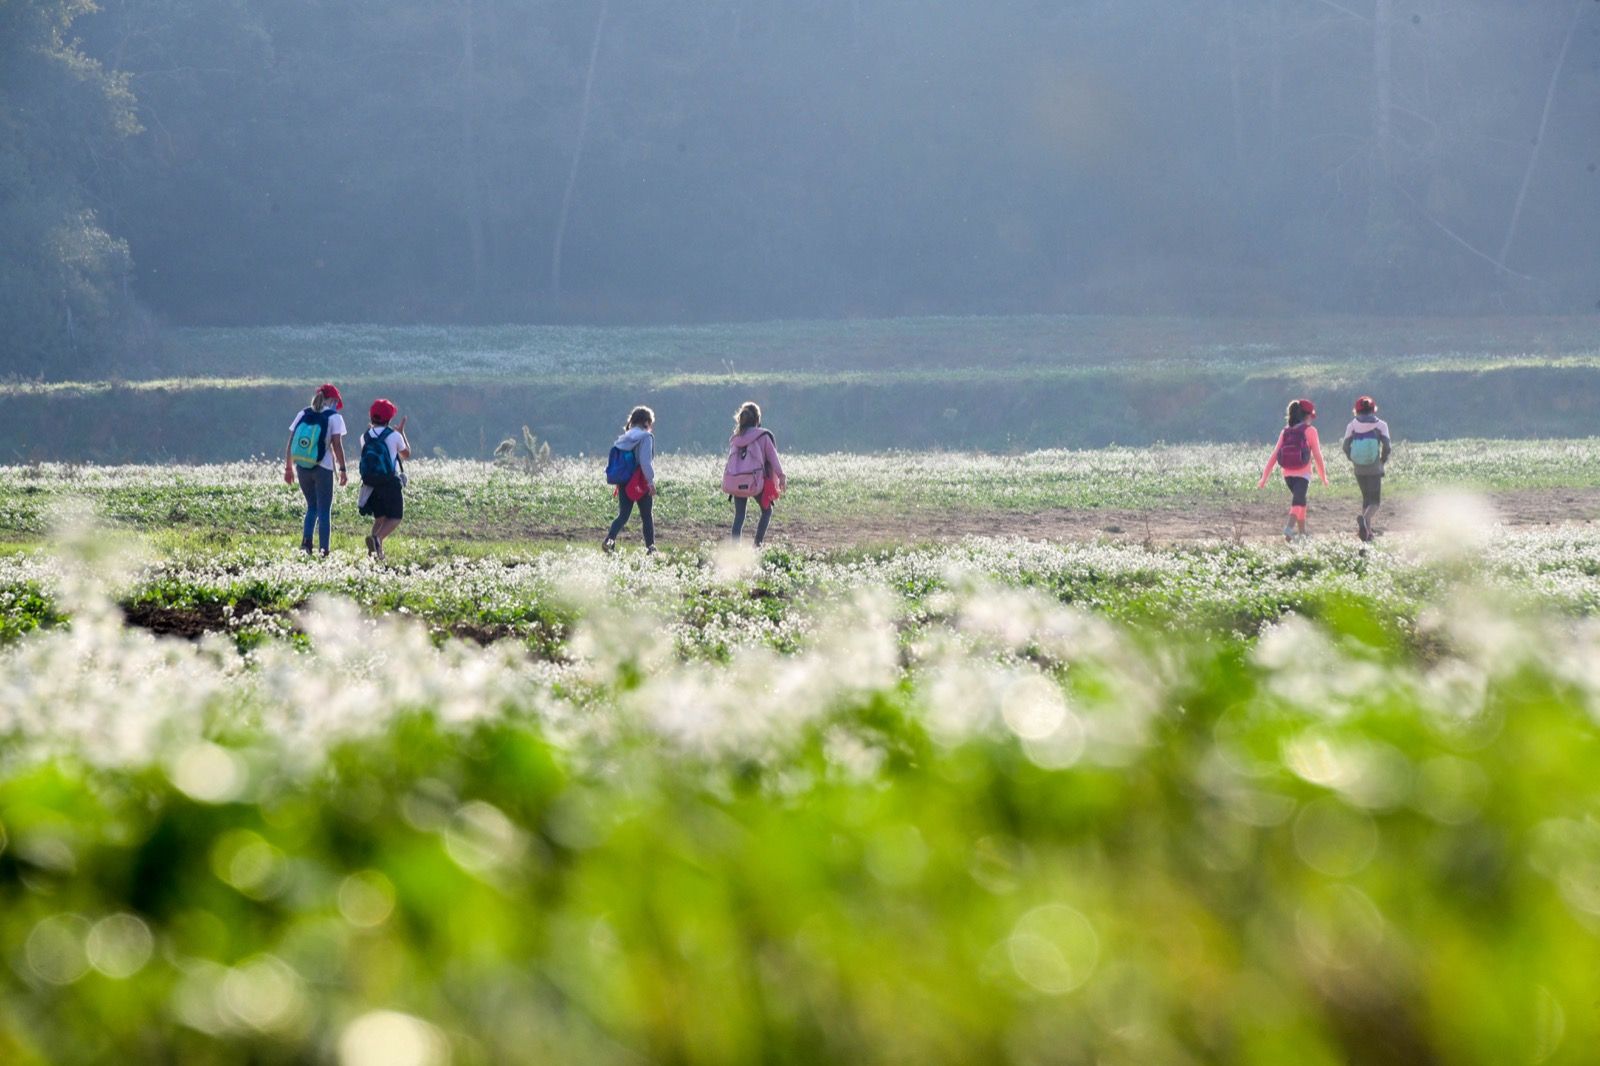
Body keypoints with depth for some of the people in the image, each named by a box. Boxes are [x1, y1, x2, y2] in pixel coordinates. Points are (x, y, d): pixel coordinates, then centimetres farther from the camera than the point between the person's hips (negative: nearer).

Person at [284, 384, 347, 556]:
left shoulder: (303, 415, 8)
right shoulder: (334, 417, -4)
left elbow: (290, 443, 7)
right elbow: (337, 445, -10)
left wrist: (288, 467, 13)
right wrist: (342, 469, -4)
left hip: (302, 468, 4)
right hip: (323, 469, -4)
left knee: (312, 507, 19)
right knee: (324, 510, 5)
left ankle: (306, 540, -2)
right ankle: (323, 549, 2)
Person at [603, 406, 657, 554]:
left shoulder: (624, 437, 12)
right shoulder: (645, 436, -10)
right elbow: (646, 462, -18)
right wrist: (651, 481, -14)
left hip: (623, 482, 5)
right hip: (640, 483, -5)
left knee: (623, 515, 4)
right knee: (647, 516, 9)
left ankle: (609, 539, -18)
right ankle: (650, 547, 14)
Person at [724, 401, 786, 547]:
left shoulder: (735, 438, 11)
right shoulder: (763, 436, -1)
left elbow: (731, 460, 13)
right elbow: (773, 458, -1)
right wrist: (781, 477, 3)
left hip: (735, 482, 4)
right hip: (754, 480, -4)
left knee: (739, 515, 11)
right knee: (766, 511, 16)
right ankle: (757, 544, 7)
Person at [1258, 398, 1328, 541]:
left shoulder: (1285, 432, 10)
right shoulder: (1310, 430, -3)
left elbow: (1273, 456, 6)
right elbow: (1317, 455, -4)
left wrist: (1264, 478, 7)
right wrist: (1323, 476, 8)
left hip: (1287, 474, 5)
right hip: (1303, 474, -5)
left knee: (1300, 499, 24)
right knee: (1297, 502, -11)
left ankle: (1302, 531, 32)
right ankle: (1289, 527, -35)